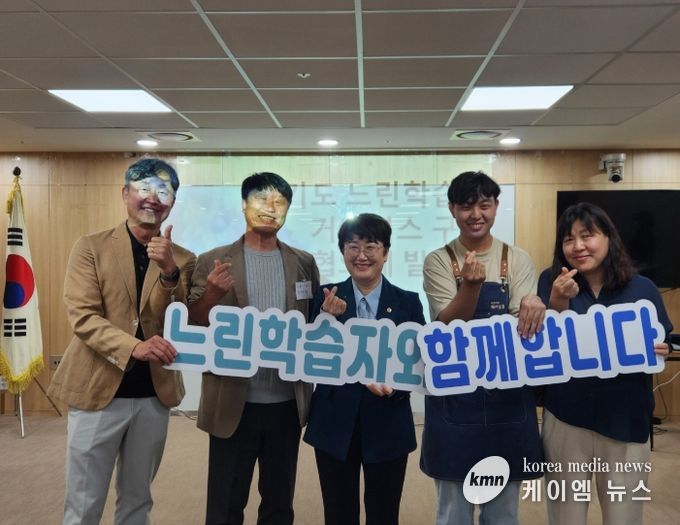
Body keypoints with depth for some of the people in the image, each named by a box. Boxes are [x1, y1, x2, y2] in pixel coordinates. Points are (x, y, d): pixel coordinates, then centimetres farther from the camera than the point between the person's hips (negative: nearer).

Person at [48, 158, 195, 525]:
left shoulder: (182, 259, 3)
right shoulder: (90, 247, -2)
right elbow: (82, 316, -12)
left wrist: (169, 272, -21)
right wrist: (133, 346, -28)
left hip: (154, 395, 3)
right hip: (97, 390, -2)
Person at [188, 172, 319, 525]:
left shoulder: (304, 263, 5)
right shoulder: (212, 262, -2)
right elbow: (192, 326, -3)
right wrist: (211, 294, -22)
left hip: (287, 402, 3)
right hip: (233, 402, -2)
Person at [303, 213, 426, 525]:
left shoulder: (408, 302, -1)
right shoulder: (326, 297, 0)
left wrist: (395, 385, -21)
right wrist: (327, 319, -21)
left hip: (387, 426, 0)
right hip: (334, 424, 1)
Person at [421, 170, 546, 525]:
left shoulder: (517, 260, 2)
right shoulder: (438, 261, -2)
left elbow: (522, 326, -7)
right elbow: (448, 326, -13)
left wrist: (531, 306, -30)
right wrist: (471, 283, -31)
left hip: (508, 399, 2)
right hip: (454, 400, -1)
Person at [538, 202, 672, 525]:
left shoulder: (643, 289, -1)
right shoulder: (552, 282, -4)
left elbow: (659, 349, 7)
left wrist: (658, 354, -16)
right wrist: (558, 302, -25)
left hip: (626, 422, 1)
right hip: (565, 419, 0)